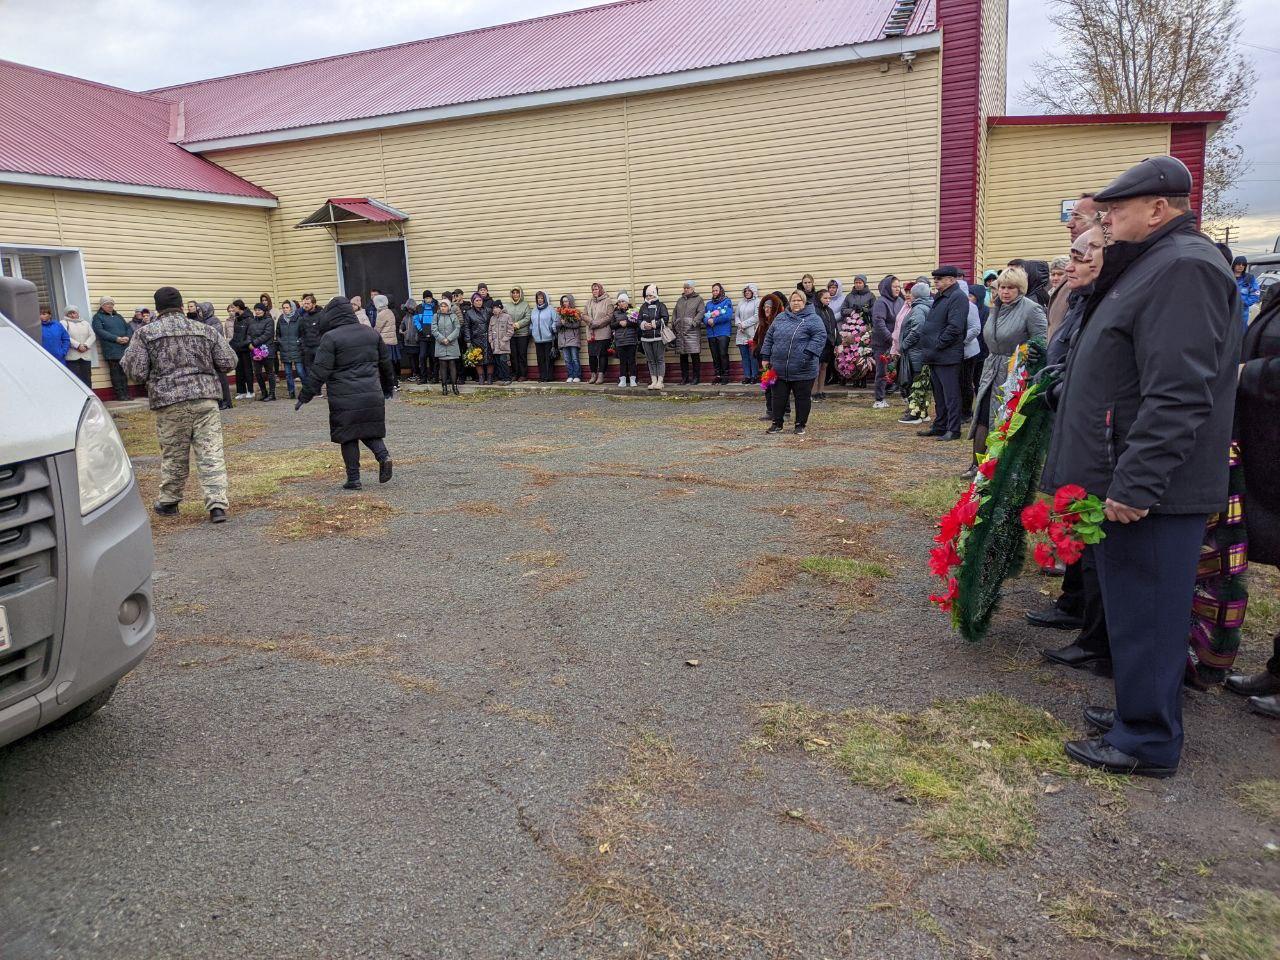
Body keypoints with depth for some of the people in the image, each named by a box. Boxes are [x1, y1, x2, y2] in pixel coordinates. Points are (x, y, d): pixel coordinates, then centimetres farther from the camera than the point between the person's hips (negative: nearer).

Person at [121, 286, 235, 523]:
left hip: (169, 401, -1)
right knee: (211, 453, -2)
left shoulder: (145, 334, 1)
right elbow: (228, 362, 7)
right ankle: (217, 505, -10)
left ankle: (168, 502, 27)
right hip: (205, 399, 1)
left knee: (173, 455, 11)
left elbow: (136, 372, -3)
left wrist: (127, 355, 18)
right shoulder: (206, 330, 9)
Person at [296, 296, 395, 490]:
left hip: (344, 398, -4)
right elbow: (385, 363, 17)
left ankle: (353, 478, 7)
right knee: (370, 431, 18)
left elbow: (319, 371, -10)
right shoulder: (372, 333, 9)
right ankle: (383, 456, -8)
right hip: (372, 396, 5)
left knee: (348, 437, 6)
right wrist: (388, 387, 31)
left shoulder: (330, 338, -8)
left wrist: (305, 396, -3)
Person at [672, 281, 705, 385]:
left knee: (695, 355, -6)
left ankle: (696, 377, 0)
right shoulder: (680, 300, 21)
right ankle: (684, 377, 14)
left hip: (692, 331, -5)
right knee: (683, 356, 7)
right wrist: (673, 325, 9)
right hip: (680, 331, 5)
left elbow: (701, 312, -6)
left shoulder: (698, 299, 5)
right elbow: (674, 313, 21)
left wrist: (694, 323, -18)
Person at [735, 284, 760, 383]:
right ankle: (746, 376, 9)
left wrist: (744, 324, -11)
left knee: (753, 356, -6)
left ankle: (754, 376, 0)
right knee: (744, 356, 5)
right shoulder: (741, 302, 19)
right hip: (741, 334, 6)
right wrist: (739, 324, -6)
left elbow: (756, 317, -11)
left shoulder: (757, 302, -1)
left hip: (752, 334, -5)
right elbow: (736, 315, 14)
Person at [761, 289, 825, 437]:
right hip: (779, 369, 4)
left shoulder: (812, 319, -2)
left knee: (802, 398, 6)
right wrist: (766, 357, 11)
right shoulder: (780, 318, 13)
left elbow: (820, 336, -13)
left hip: (802, 370, -4)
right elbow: (769, 337, 17)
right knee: (778, 397, 9)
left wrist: (809, 354, -22)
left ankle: (801, 425, 18)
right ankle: (777, 423, 20)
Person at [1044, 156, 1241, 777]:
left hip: (1151, 490, -10)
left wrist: (1135, 482, -26)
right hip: (1130, 480, 10)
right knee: (1136, 604, 18)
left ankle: (1147, 742, 11)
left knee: (1145, 609, -1)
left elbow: (1177, 395, -25)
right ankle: (1141, 710, 32)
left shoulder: (1184, 267, -16)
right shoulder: (1153, 265, 18)